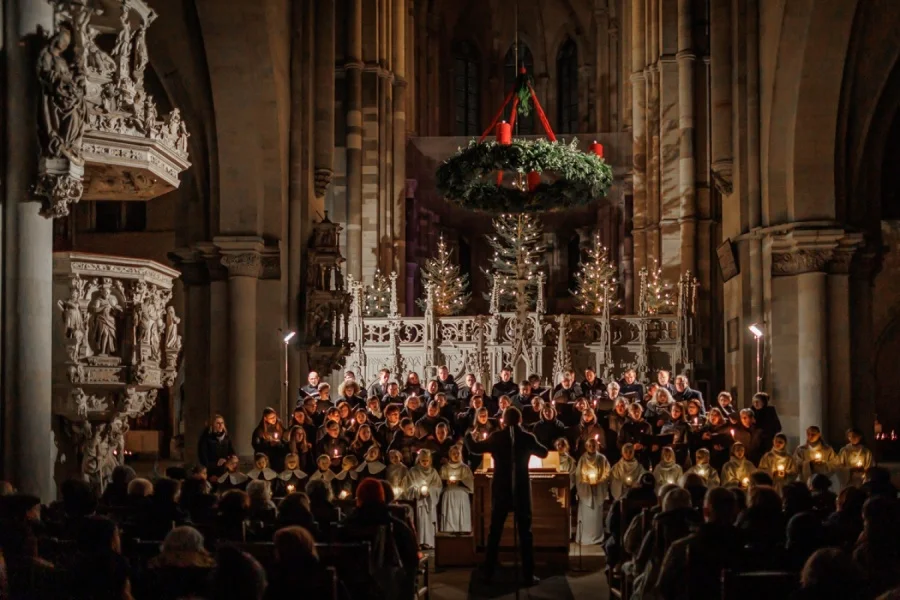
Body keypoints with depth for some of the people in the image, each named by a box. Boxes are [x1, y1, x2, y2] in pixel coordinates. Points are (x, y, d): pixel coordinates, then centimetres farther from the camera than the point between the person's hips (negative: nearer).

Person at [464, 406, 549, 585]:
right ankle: (528, 575, 2)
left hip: (501, 490, 1)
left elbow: (474, 448, 7)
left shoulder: (496, 437, -5)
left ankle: (488, 573, 12)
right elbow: (544, 453, 10)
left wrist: (468, 436, 26)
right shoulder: (527, 437, -6)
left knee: (494, 532, 11)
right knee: (525, 533, 4)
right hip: (521, 491, -1)